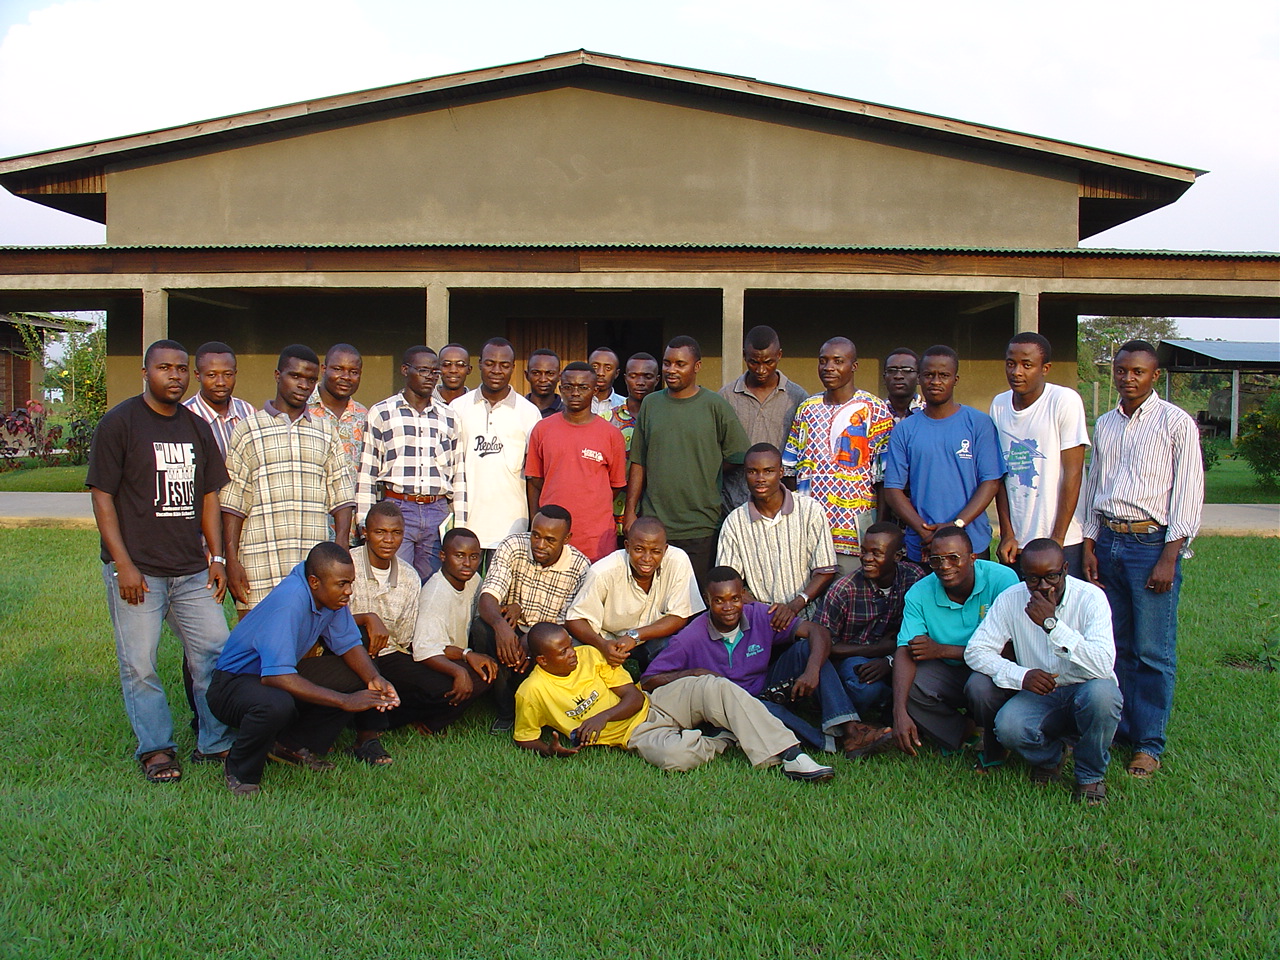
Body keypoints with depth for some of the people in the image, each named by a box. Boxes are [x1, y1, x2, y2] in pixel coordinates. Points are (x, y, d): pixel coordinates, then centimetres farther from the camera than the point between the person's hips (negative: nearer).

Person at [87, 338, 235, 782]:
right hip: (135, 570, -5)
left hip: (192, 569, 5)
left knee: (217, 653, 5)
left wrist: (216, 557, 10)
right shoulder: (118, 423, -3)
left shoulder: (198, 428, 13)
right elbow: (102, 497, -6)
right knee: (139, 666, 1)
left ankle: (217, 743, 18)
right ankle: (156, 749, 16)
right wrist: (123, 565, -12)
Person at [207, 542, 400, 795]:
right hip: (233, 683, -8)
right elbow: (276, 677, -38)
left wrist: (374, 678, -20)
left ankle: (295, 746, 4)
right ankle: (241, 774, -9)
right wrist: (345, 701, -37)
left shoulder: (332, 594, -8)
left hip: (282, 673, 8)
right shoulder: (289, 602, -32)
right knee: (277, 705, -39)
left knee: (357, 676, -6)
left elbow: (348, 642, 1)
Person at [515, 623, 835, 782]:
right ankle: (724, 738, -4)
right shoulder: (532, 692, -6)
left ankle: (789, 755, -27)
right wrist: (550, 750, -16)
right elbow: (523, 739, 6)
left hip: (653, 704, 4)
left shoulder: (590, 655, 1)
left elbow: (635, 697, 0)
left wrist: (602, 716, -19)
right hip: (635, 734, -4)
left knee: (713, 686, -25)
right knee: (676, 755, -39)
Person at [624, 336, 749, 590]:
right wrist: (630, 511, 6)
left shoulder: (716, 406, 0)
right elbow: (638, 463, 12)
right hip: (653, 524, 3)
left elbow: (738, 462, 1)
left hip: (700, 529, -3)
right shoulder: (650, 404, 10)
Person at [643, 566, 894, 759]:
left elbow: (818, 632, -14)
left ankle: (850, 730, -30)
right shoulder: (690, 639, -13)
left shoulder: (760, 617, -7)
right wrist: (694, 674, -25)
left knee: (806, 647, -17)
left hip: (769, 694, 4)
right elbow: (648, 681, -13)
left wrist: (812, 671, -32)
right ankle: (827, 744, -31)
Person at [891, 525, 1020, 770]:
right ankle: (963, 733, 2)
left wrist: (942, 650, -20)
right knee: (906, 684, -23)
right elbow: (905, 653, -20)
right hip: (951, 674, 3)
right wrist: (900, 713, -35)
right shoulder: (919, 594, -11)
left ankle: (995, 753, -2)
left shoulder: (1002, 580, -20)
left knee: (980, 685, -35)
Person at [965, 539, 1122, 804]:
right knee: (1008, 727, -30)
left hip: (1084, 690, -1)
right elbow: (975, 650, -8)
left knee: (1101, 692, -36)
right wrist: (1021, 675, -24)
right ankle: (1049, 756, 10)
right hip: (1039, 695, 1)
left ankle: (1091, 775, -5)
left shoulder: (1090, 597, -15)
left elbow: (1103, 665, -27)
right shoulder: (1010, 600, -7)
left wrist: (1052, 624, -32)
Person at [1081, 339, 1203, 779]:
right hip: (1109, 542, 5)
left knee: (1152, 651, -2)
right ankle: (1120, 728, 21)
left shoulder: (1176, 424, -3)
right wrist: (1090, 546, 10)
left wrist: (1169, 558, -12)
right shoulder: (1104, 425, 14)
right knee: (1115, 646, 10)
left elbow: (1188, 495, -6)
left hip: (1152, 541, -5)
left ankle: (1149, 744, 7)